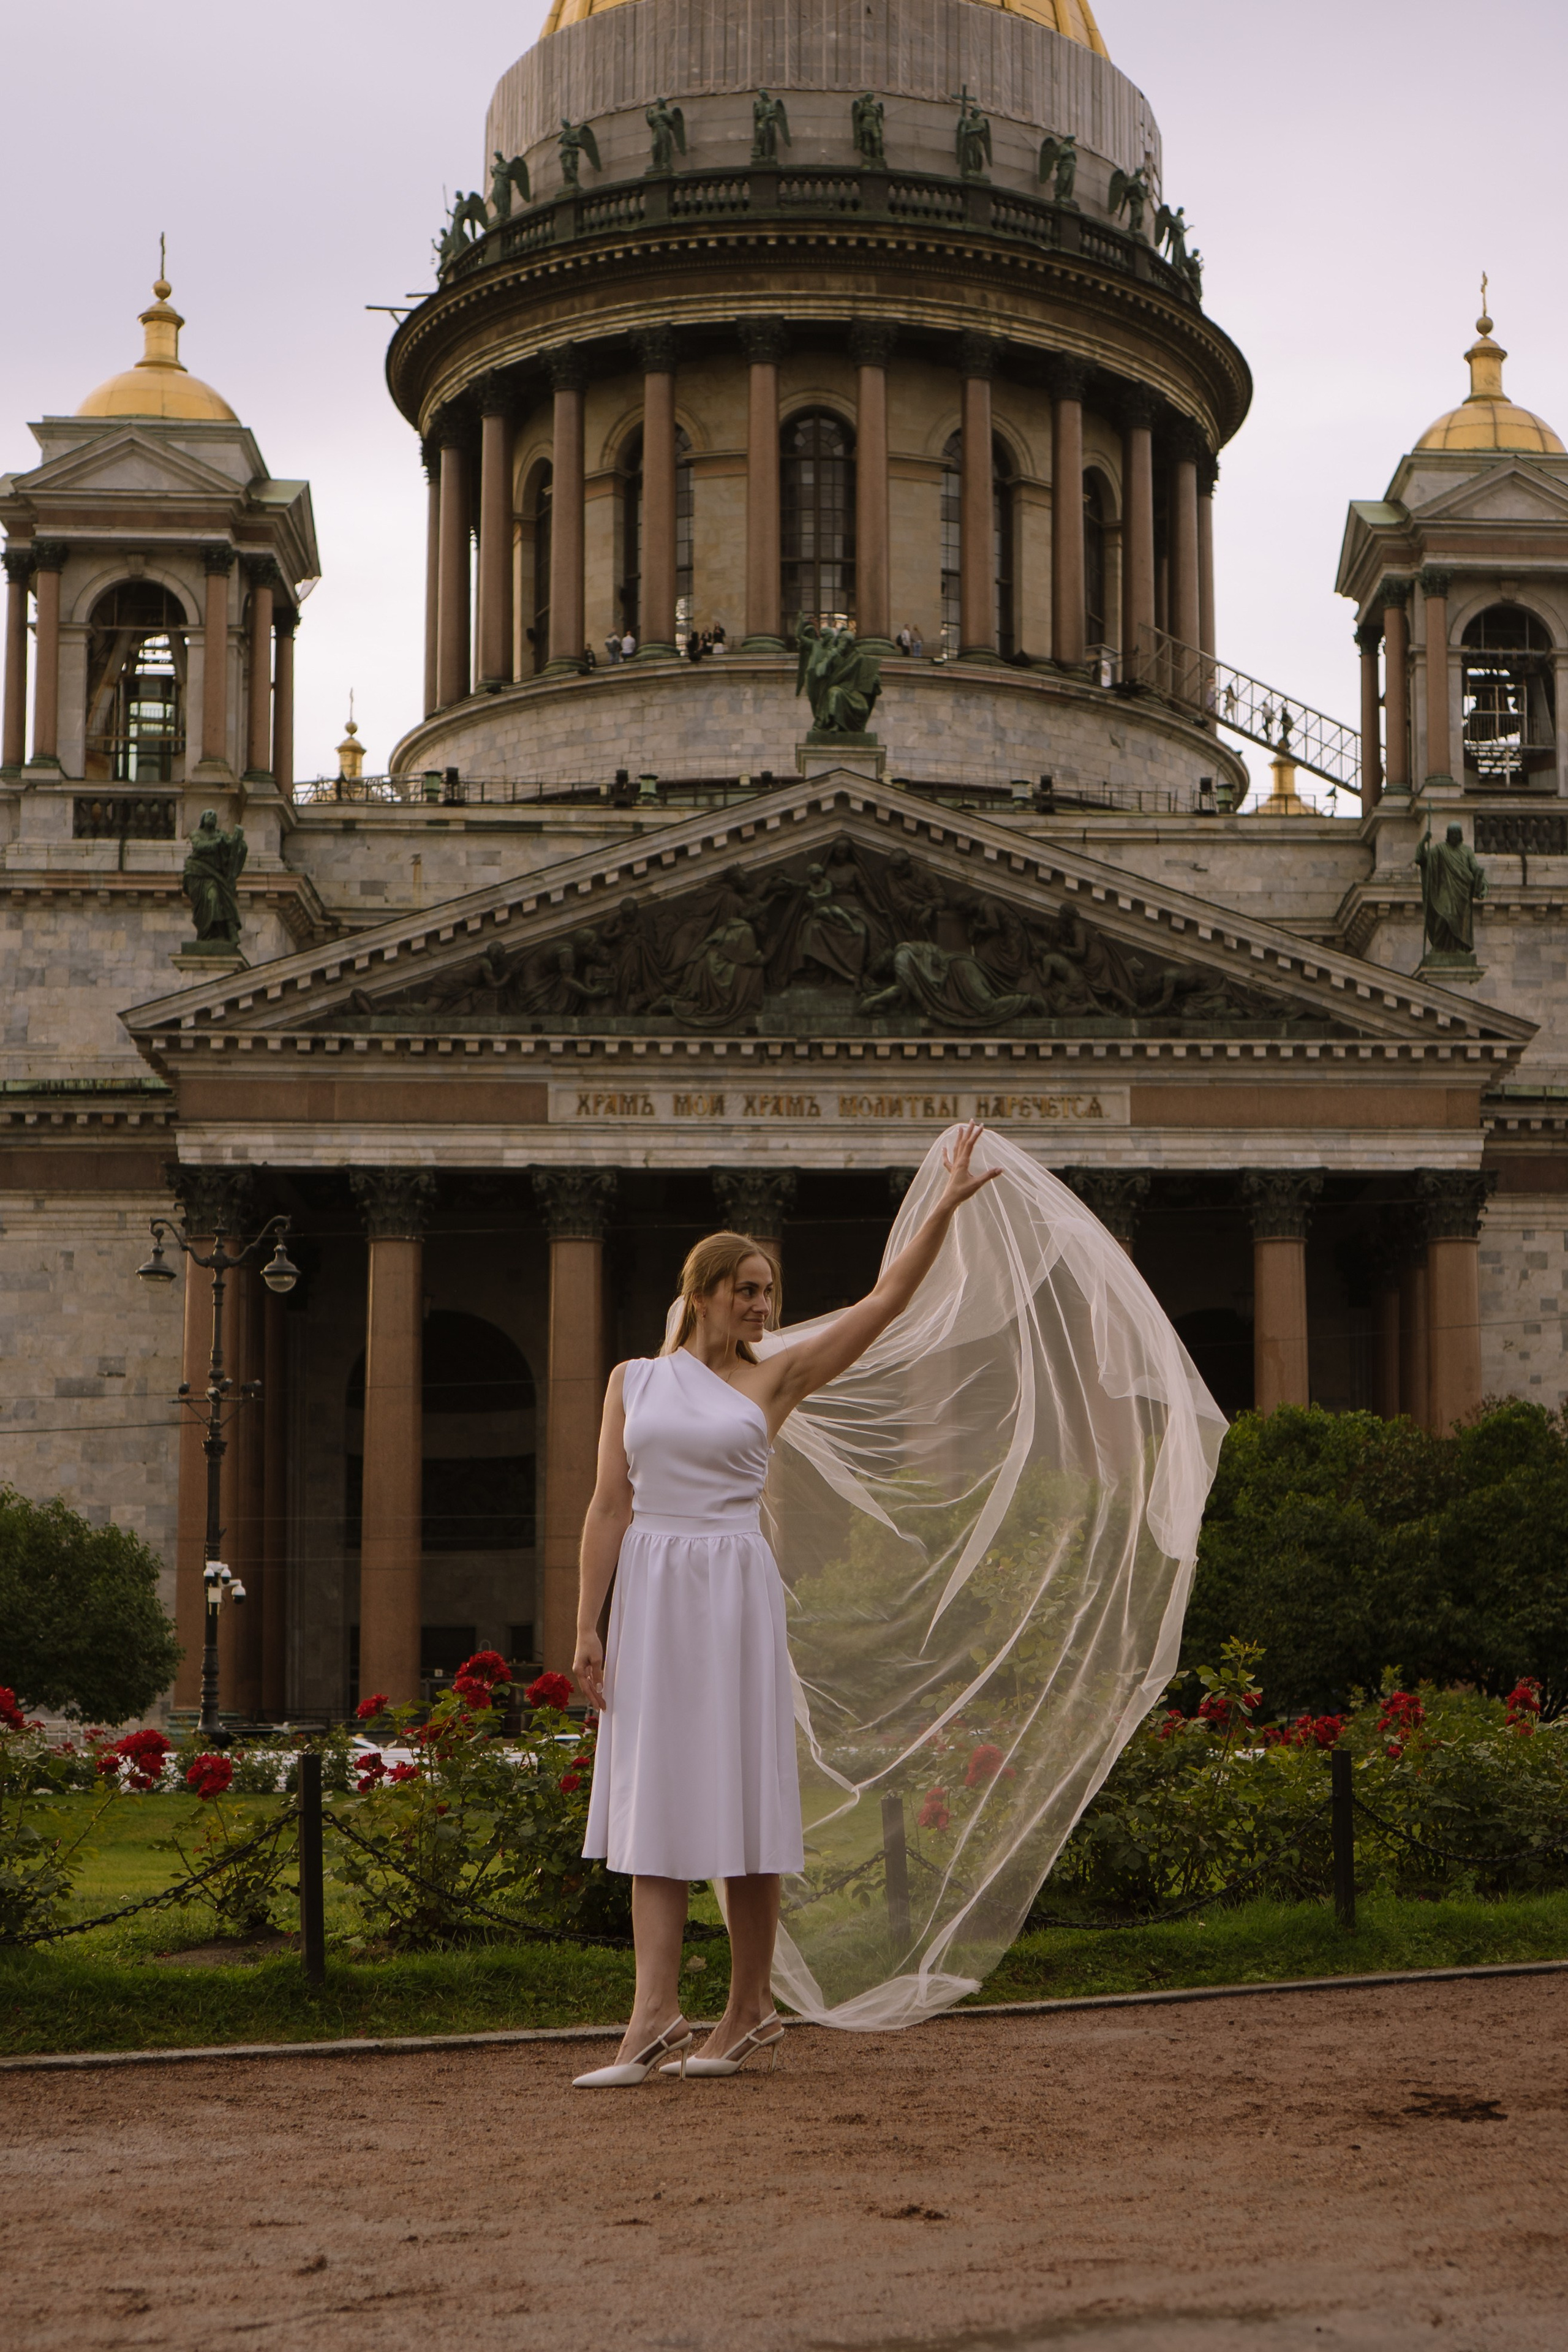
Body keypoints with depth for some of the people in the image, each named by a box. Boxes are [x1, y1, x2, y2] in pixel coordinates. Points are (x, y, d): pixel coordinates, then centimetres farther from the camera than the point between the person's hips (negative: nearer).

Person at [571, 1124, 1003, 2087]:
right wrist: (588, 1628, 0)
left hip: (738, 1592, -1)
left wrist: (948, 1205, -1)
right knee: (654, 1800, -2)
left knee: (741, 1797, 0)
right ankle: (656, 2016, -4)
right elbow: (609, 1509, 6)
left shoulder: (774, 1380, 6)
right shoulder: (634, 1382, 8)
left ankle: (750, 2009, 10)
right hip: (651, 1596, 1)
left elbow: (884, 1304, 2)